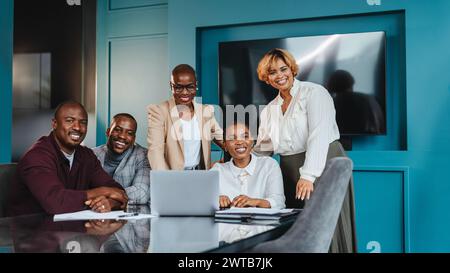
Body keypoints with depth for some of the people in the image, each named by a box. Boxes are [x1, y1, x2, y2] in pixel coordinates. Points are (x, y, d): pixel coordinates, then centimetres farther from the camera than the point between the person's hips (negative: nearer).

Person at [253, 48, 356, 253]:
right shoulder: (269, 110, 15)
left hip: (323, 167, -6)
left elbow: (319, 135, -17)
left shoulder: (313, 93, -5)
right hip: (290, 173, 6)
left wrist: (308, 175, -27)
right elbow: (261, 149, 17)